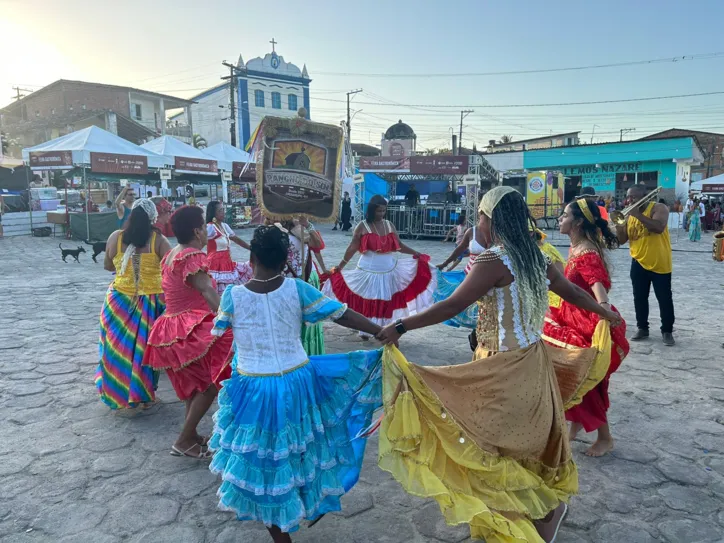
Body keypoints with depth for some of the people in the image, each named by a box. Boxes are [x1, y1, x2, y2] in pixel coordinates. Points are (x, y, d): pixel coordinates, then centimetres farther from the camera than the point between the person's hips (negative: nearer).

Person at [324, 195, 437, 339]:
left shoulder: (389, 225, 6)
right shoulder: (362, 226, -5)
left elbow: (399, 246, 9)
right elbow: (352, 248, -3)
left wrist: (416, 254, 2)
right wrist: (340, 267, -5)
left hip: (389, 270, 4)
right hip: (369, 270, -4)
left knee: (385, 301, 8)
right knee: (367, 301, 3)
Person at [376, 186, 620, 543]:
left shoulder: (494, 261, -20)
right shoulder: (536, 258, 4)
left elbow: (453, 306, -26)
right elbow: (573, 292, 17)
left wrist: (400, 327, -23)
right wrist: (607, 313, 35)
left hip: (503, 371, -8)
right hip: (532, 361, 8)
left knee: (493, 445, 8)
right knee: (531, 439, 24)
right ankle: (550, 504, 41)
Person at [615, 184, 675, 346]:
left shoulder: (659, 208, -9)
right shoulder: (629, 216, 6)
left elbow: (659, 227, -29)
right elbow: (622, 240, 3)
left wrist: (638, 214, -27)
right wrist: (618, 224, -14)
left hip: (660, 264, -5)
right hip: (638, 263, 5)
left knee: (665, 299, 4)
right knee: (639, 298, 10)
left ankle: (667, 331, 14)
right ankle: (642, 328, 22)